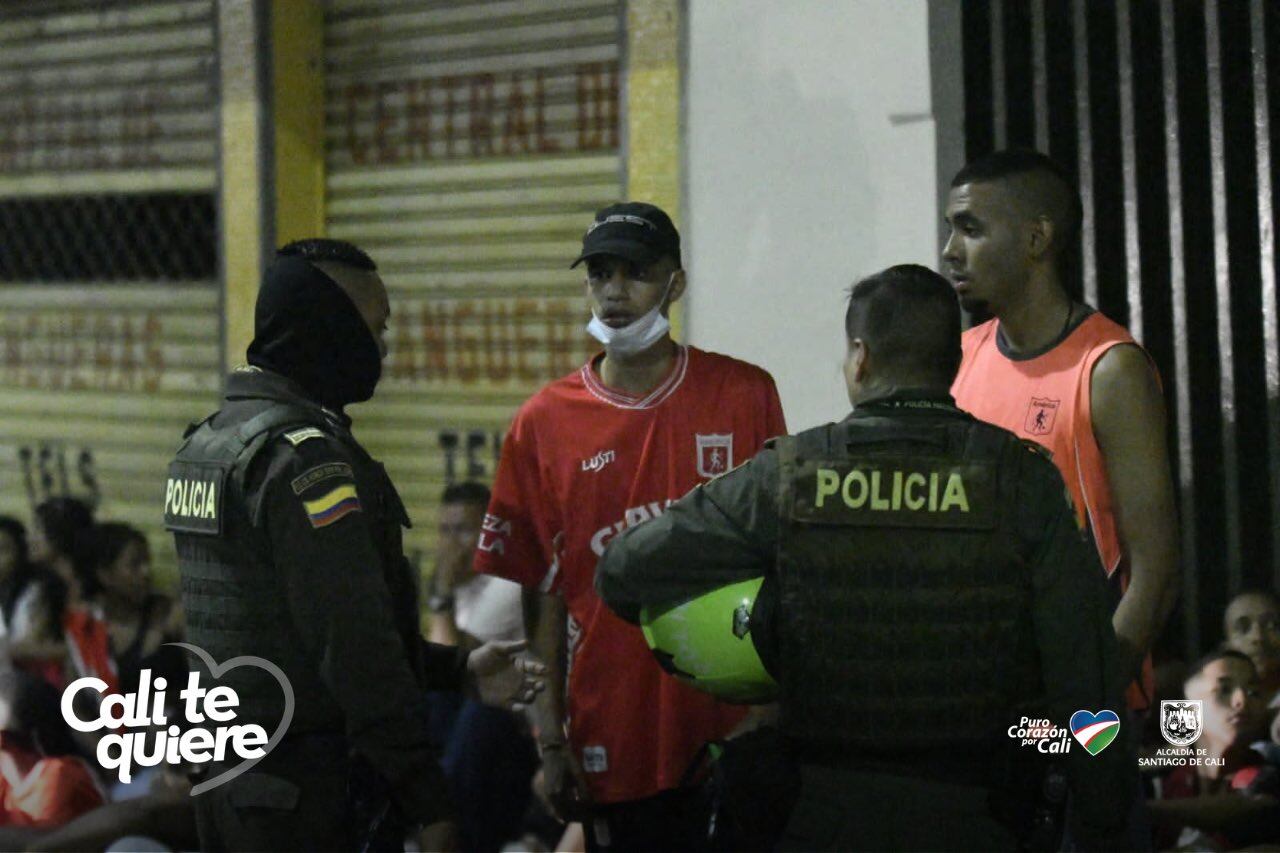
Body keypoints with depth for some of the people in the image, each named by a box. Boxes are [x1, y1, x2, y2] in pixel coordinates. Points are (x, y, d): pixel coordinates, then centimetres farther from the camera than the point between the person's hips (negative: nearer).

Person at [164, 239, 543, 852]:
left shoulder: (207, 441, 12)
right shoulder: (305, 457, -18)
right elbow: (352, 644, -22)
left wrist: (456, 669, 17)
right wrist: (428, 803, -16)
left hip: (225, 778, 9)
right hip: (315, 793, -9)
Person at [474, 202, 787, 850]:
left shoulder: (744, 395, 1)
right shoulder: (543, 424, 2)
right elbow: (545, 598, 3)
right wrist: (550, 741, -1)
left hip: (733, 736, 0)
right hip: (613, 748, 0)